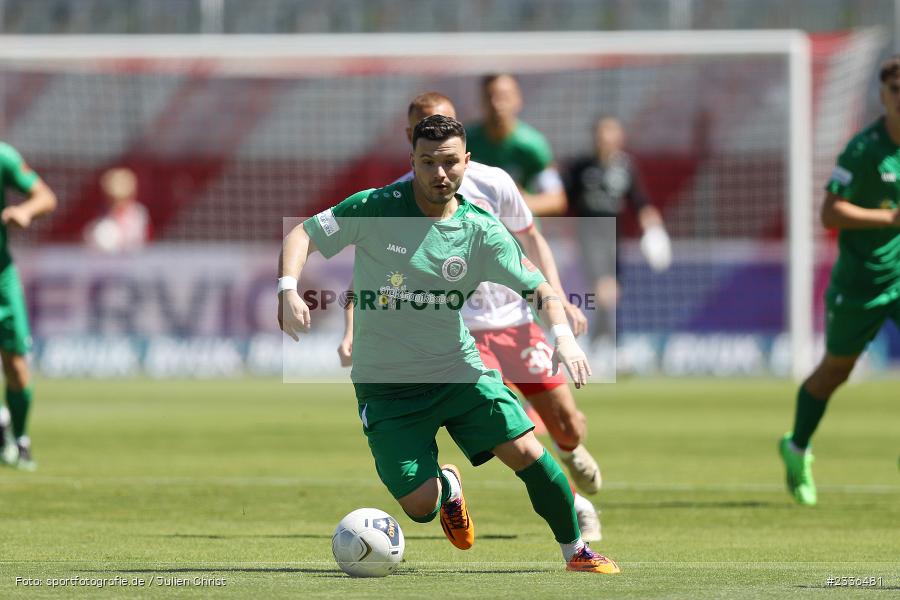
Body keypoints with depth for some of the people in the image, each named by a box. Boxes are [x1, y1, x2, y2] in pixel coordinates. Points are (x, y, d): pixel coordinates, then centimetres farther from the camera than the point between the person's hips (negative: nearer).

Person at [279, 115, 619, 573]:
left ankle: (576, 552, 5)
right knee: (420, 506, -10)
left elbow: (539, 289, -5)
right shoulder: (374, 209, -11)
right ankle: (446, 485, 30)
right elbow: (303, 235, -9)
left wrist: (563, 336, -25)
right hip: (385, 385, -2)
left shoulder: (481, 230, -6)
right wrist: (288, 289, -28)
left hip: (459, 371, 2)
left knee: (525, 451, -16)